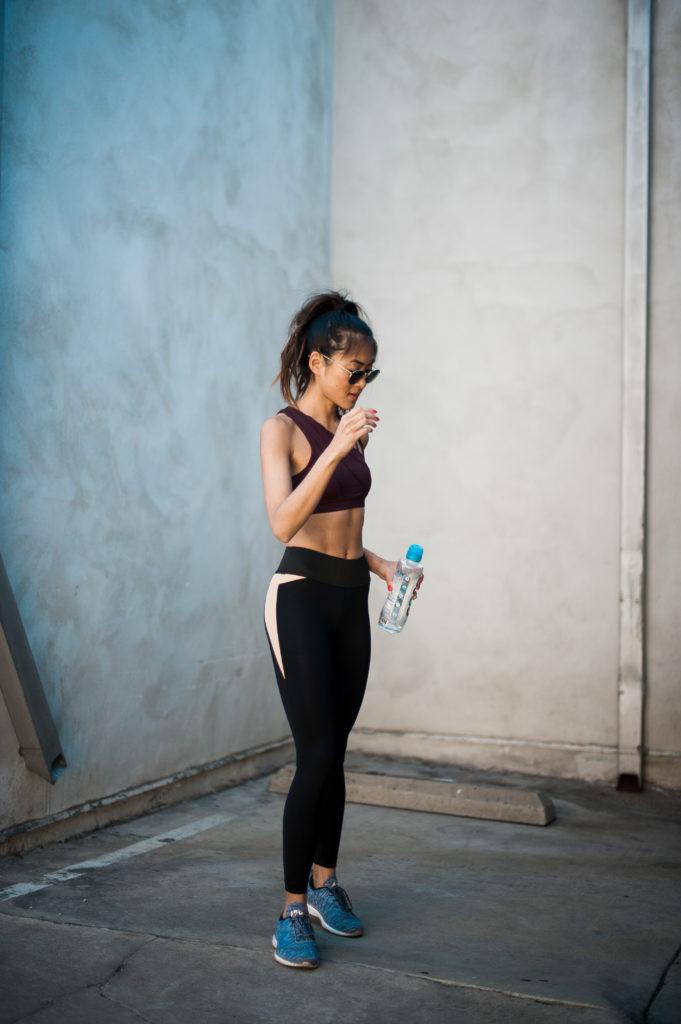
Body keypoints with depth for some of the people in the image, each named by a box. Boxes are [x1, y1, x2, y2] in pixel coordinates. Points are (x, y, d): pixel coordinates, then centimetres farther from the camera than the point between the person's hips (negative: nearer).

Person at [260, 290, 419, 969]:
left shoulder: (352, 431, 13)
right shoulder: (282, 428, -8)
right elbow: (284, 523, -23)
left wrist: (381, 565, 8)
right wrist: (336, 448, -27)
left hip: (351, 600, 7)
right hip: (302, 597, -7)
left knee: (335, 754, 12)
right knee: (316, 756, -9)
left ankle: (324, 883, 26)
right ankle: (293, 911, 2)